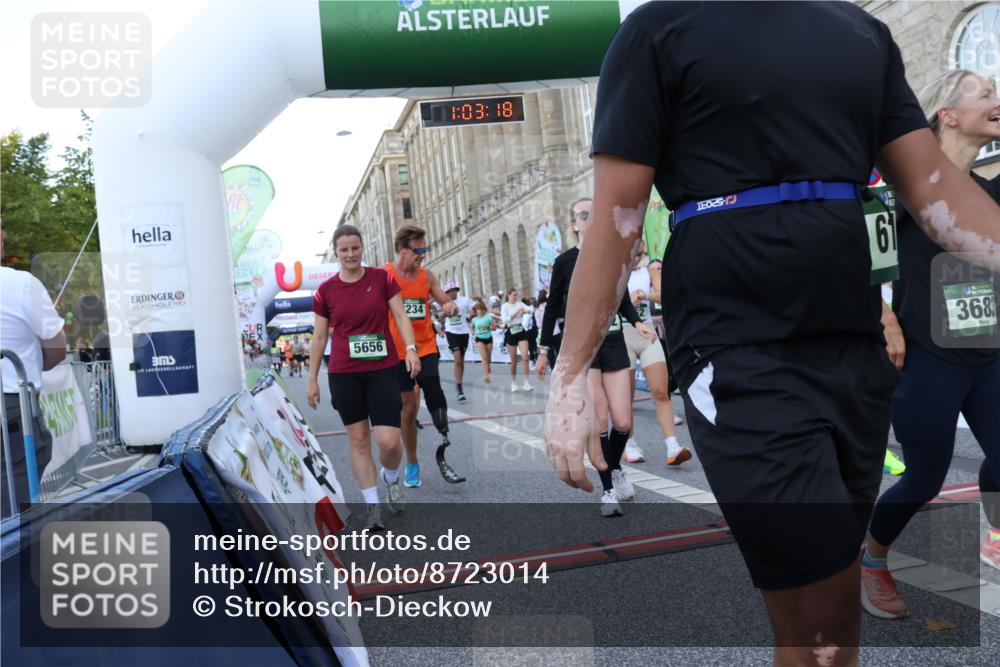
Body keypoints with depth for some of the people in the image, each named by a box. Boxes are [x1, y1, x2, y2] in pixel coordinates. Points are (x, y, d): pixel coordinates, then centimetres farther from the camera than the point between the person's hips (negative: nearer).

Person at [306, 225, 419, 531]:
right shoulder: (326, 290, 1)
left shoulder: (382, 278, 0)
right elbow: (319, 337, 6)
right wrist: (312, 379, 6)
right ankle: (373, 507, 16)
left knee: (389, 441, -7)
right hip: (344, 375, 1)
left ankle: (391, 477, 28)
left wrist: (410, 349, -18)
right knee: (358, 439, 5)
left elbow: (400, 315, -2)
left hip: (383, 370, -1)